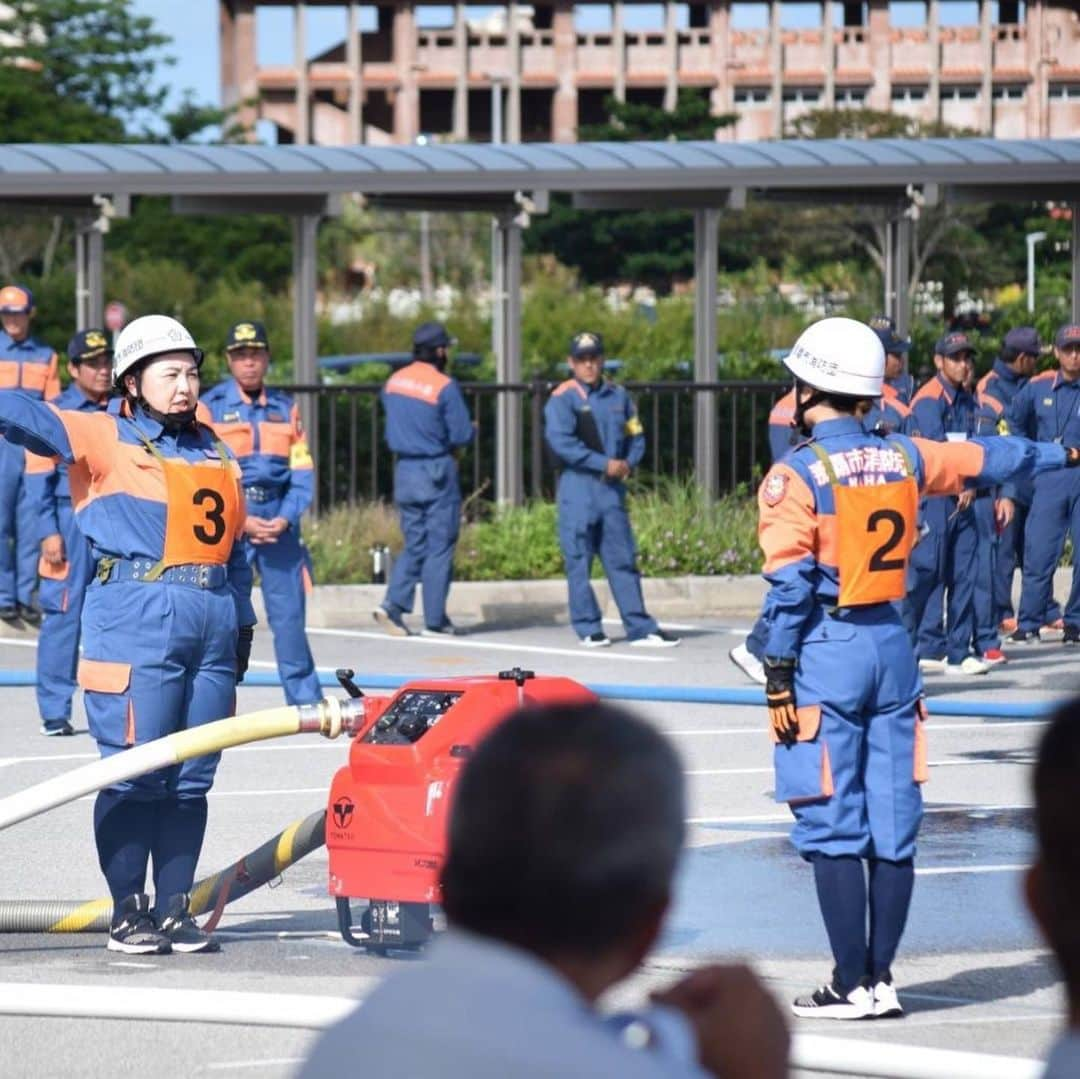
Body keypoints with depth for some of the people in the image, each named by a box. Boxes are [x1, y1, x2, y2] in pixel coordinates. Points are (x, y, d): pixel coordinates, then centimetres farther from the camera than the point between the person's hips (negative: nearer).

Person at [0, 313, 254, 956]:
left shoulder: (215, 452, 19)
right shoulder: (105, 439, 1)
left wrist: (243, 623, 21)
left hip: (212, 624, 6)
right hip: (136, 624, -6)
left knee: (192, 779, 6)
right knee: (135, 775, -6)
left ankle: (175, 909, 12)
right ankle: (129, 914, 2)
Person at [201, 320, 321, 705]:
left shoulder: (285, 408, 12)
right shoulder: (209, 407, 1)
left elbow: (302, 472, 9)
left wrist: (285, 519, -7)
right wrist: (240, 521, -12)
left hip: (278, 524, 3)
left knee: (289, 612, 2)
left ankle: (306, 701, 9)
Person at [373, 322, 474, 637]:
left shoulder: (393, 383, 5)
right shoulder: (445, 387, -14)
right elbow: (461, 435, -13)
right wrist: (472, 430, 8)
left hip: (404, 469, 6)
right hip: (437, 471, -6)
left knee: (415, 544, 13)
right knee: (440, 547, 2)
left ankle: (393, 604, -5)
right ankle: (435, 620, 3)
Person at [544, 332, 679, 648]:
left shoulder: (618, 396, 12)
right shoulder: (563, 398, -5)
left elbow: (636, 436, 18)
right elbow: (561, 441, -15)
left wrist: (628, 463, -2)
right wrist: (604, 464, -16)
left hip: (612, 486, 5)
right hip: (578, 484, -5)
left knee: (623, 558, 6)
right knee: (579, 560, -1)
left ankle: (640, 628, 7)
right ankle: (588, 627, 5)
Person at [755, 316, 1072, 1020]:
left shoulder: (795, 477, -10)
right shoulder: (904, 459, 6)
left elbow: (789, 587, -13)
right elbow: (988, 459, 23)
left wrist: (779, 679, -7)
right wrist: (1062, 455, 41)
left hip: (826, 649, -5)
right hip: (892, 645, 5)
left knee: (832, 829, -1)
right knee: (893, 826, 8)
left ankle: (853, 986, -2)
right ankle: (882, 979, 12)